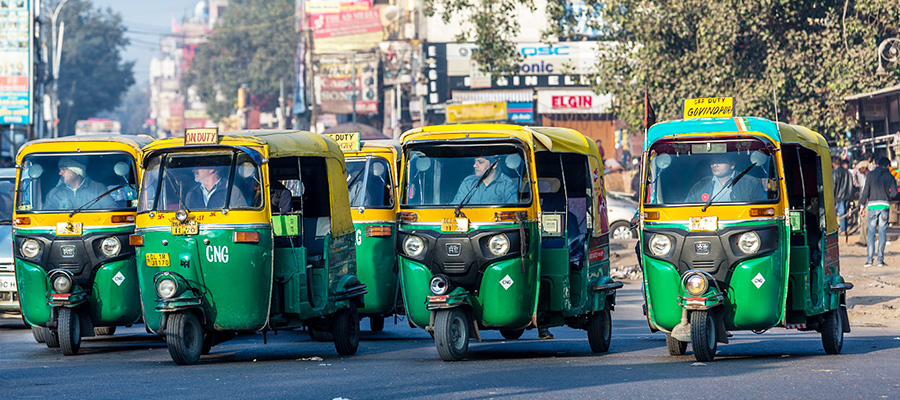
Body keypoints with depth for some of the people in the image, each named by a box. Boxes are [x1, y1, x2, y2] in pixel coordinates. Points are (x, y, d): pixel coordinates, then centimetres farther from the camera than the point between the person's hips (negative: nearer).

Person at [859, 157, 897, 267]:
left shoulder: (871, 175, 3)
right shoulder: (890, 177, 3)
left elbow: (866, 191, 0)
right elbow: (894, 192, -4)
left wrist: (862, 205, 5)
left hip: (872, 205, 0)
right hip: (884, 205, 0)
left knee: (871, 232, 3)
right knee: (882, 232, 4)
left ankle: (869, 259, -4)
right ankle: (880, 259, 1)